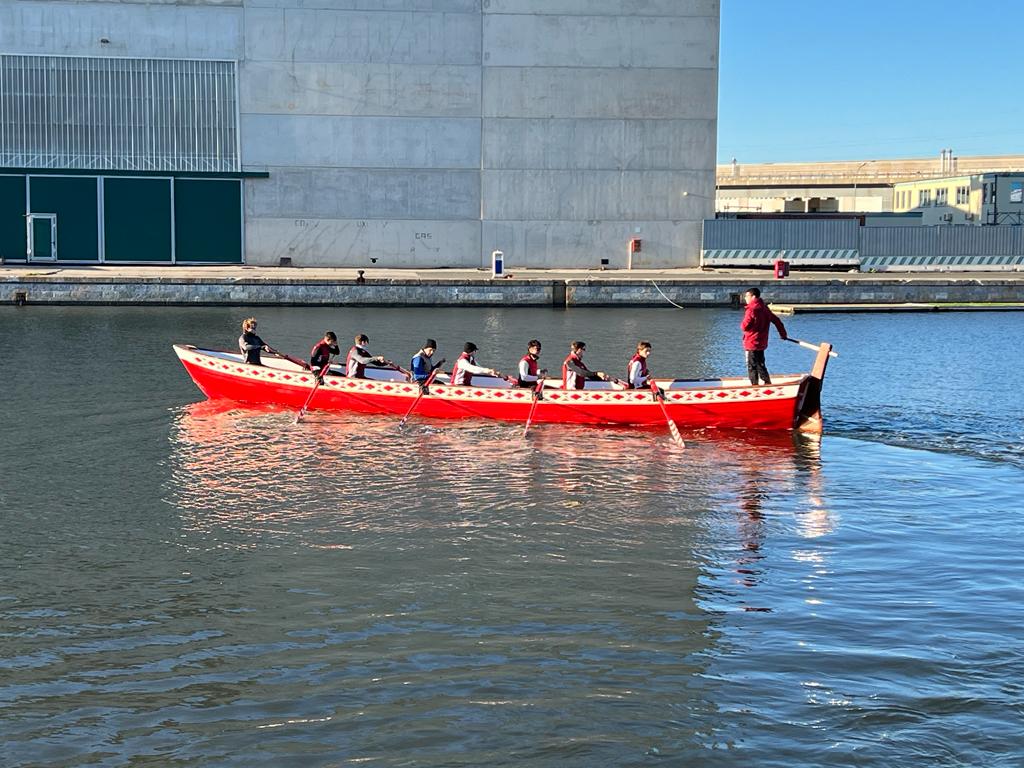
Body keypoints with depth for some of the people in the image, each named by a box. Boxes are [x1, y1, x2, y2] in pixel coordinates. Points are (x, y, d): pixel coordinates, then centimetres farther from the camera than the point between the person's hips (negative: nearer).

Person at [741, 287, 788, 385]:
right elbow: (777, 321, 14)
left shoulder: (752, 309, -18)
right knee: (760, 364, 18)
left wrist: (742, 323, 3)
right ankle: (767, 382, 22)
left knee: (752, 366, 0)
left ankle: (754, 385, 3)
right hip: (762, 343, 8)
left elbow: (745, 326, -20)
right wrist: (783, 334, 25)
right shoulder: (764, 308, 8)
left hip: (752, 343, -8)